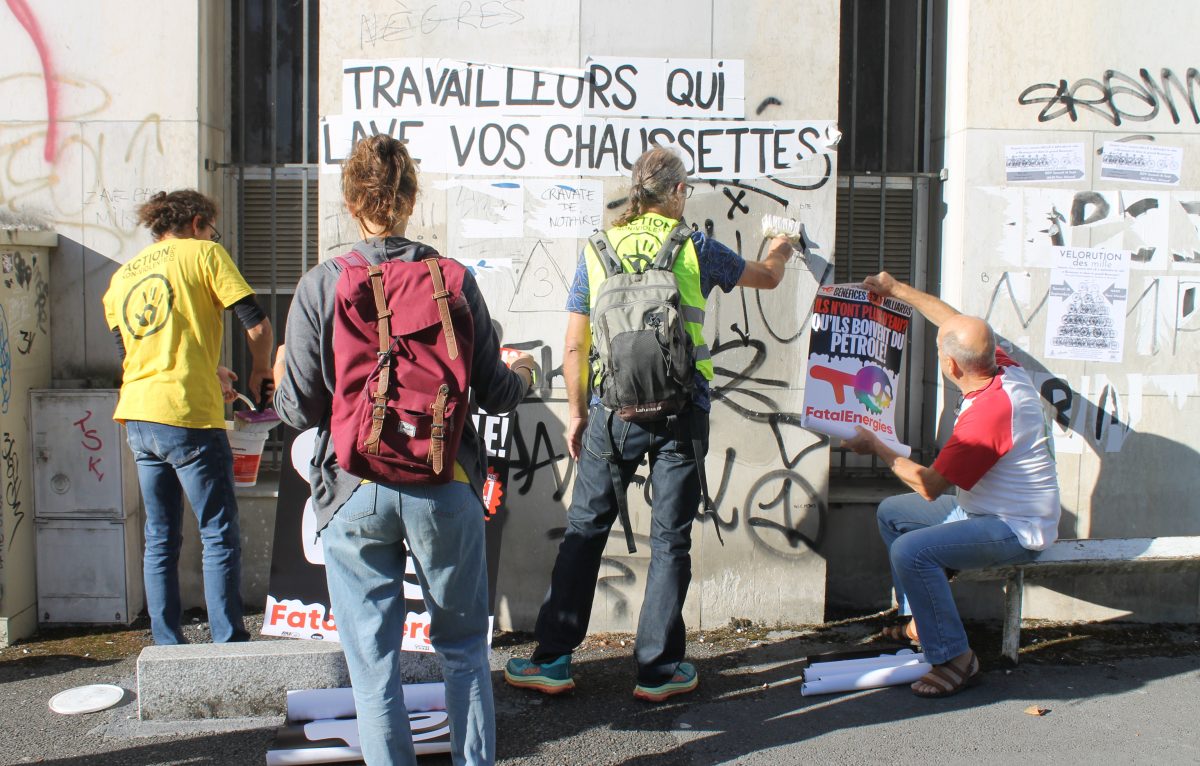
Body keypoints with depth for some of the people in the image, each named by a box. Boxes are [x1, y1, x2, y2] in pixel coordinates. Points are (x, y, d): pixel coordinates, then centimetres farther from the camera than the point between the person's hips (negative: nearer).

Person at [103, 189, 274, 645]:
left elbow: (129, 356, 20)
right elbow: (256, 325, -9)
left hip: (137, 418, 7)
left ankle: (167, 647, 14)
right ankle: (228, 647, -1)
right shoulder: (203, 253, 1)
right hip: (188, 418, -7)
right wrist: (260, 372, 9)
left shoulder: (121, 277, 19)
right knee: (220, 536, -1)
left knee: (160, 540, 12)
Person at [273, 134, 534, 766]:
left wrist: (282, 376, 18)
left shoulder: (319, 287, -5)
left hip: (355, 493, -1)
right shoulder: (453, 280, -3)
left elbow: (299, 409, -5)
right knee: (464, 649, 17)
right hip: (446, 489, 1)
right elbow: (494, 395, -1)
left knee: (373, 662, 10)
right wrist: (522, 375, 22)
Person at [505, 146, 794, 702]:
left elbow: (574, 347, 5)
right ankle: (657, 668, 14)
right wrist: (780, 250, 41)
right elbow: (767, 277, 18)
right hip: (681, 409, -1)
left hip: (614, 408, 1)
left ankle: (553, 660, 14)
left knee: (584, 530, 10)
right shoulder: (694, 248, 1)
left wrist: (577, 412, 16)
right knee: (670, 538, 7)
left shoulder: (596, 249, 5)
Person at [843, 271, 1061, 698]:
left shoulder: (986, 413, -32)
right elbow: (955, 323, 15)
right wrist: (897, 290, 22)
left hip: (1017, 531, -10)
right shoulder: (1006, 369, -5)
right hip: (984, 508, 10)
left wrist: (876, 448, -13)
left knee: (911, 551, -30)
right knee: (892, 512, 16)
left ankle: (954, 659, -15)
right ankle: (921, 621, 23)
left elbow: (930, 486, -26)